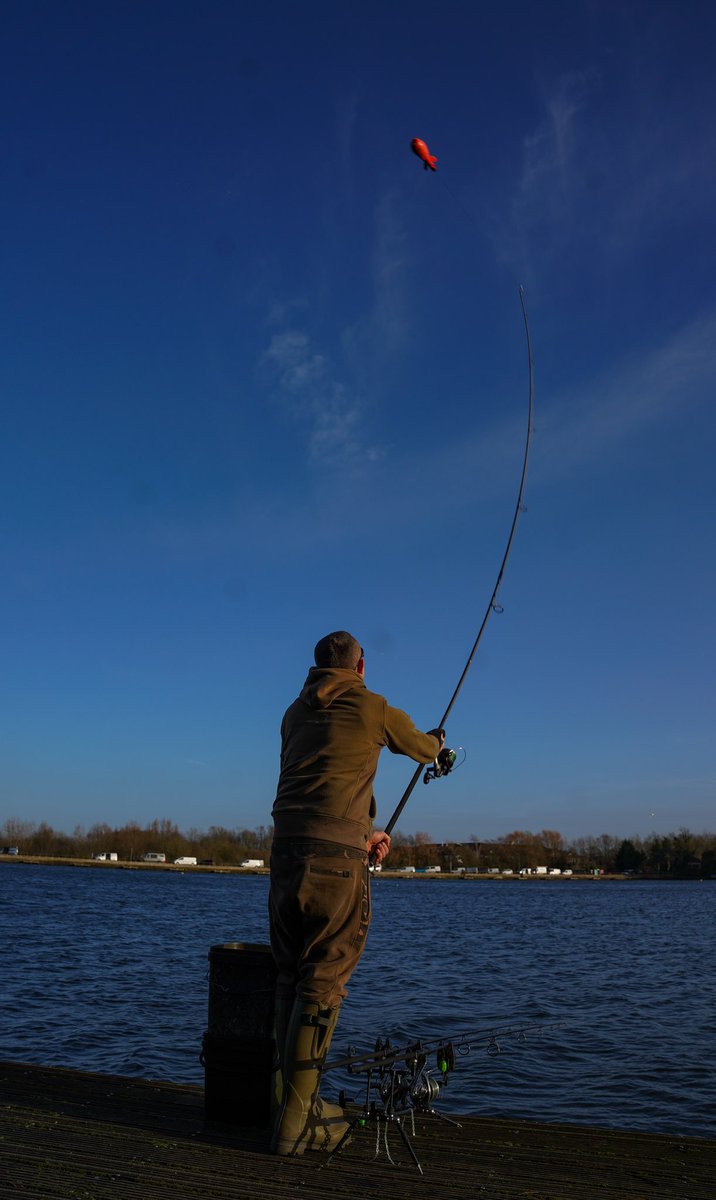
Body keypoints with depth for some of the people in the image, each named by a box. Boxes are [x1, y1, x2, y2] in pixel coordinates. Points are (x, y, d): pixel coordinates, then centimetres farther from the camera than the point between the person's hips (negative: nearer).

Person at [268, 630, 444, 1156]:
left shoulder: (295, 713, 20)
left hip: (286, 849, 6)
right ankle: (297, 1123, -1)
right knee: (322, 983, -3)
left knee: (290, 977, 13)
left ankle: (291, 1100, 19)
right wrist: (438, 740, 47)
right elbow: (422, 749, 23)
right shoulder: (373, 708, 5)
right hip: (335, 855, -6)